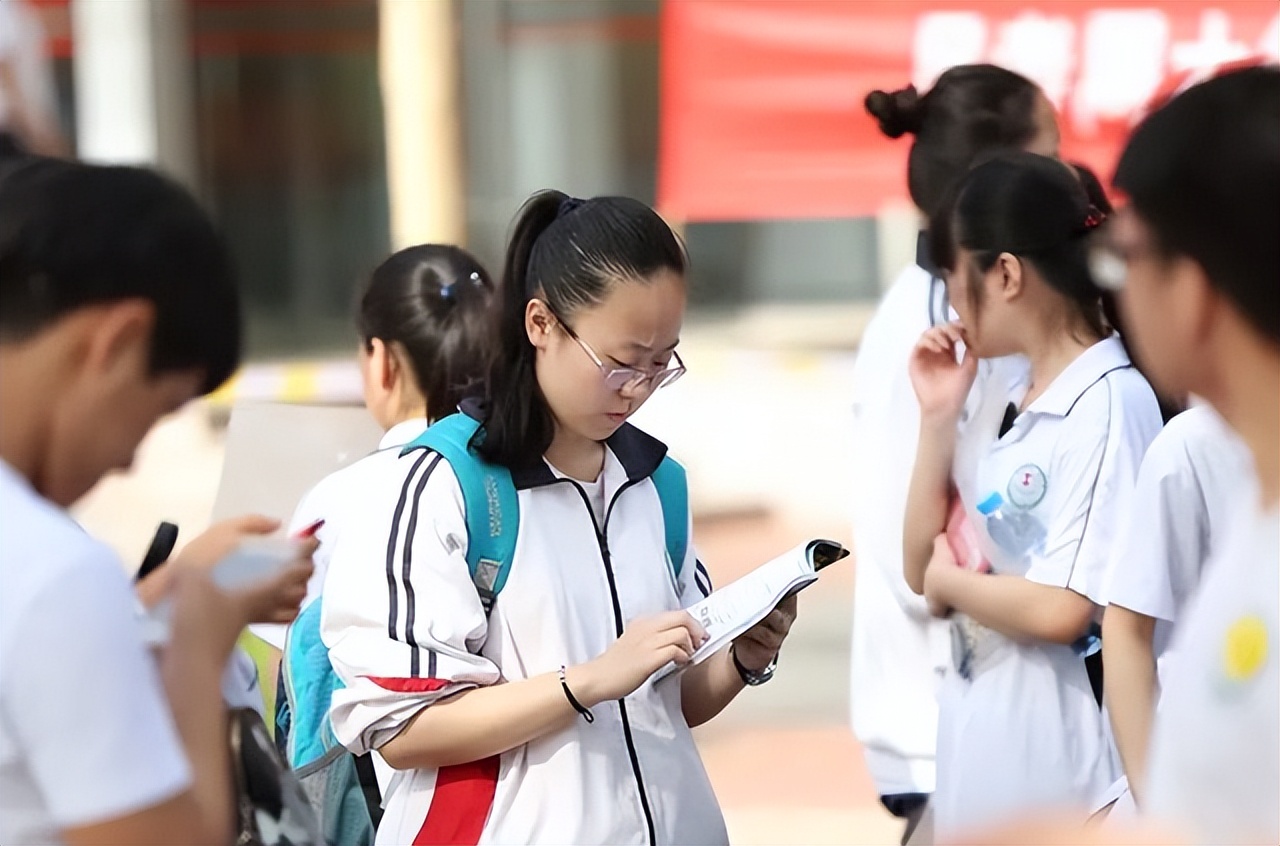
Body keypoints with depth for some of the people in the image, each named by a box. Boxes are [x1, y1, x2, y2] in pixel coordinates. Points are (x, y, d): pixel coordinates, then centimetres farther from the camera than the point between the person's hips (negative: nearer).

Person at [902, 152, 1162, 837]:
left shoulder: (1110, 404, -15)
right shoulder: (1015, 406, 11)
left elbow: (1061, 611, -22)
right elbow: (923, 569, 10)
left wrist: (952, 583, -5)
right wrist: (939, 417, 3)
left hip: (1056, 764, -8)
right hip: (980, 758, 8)